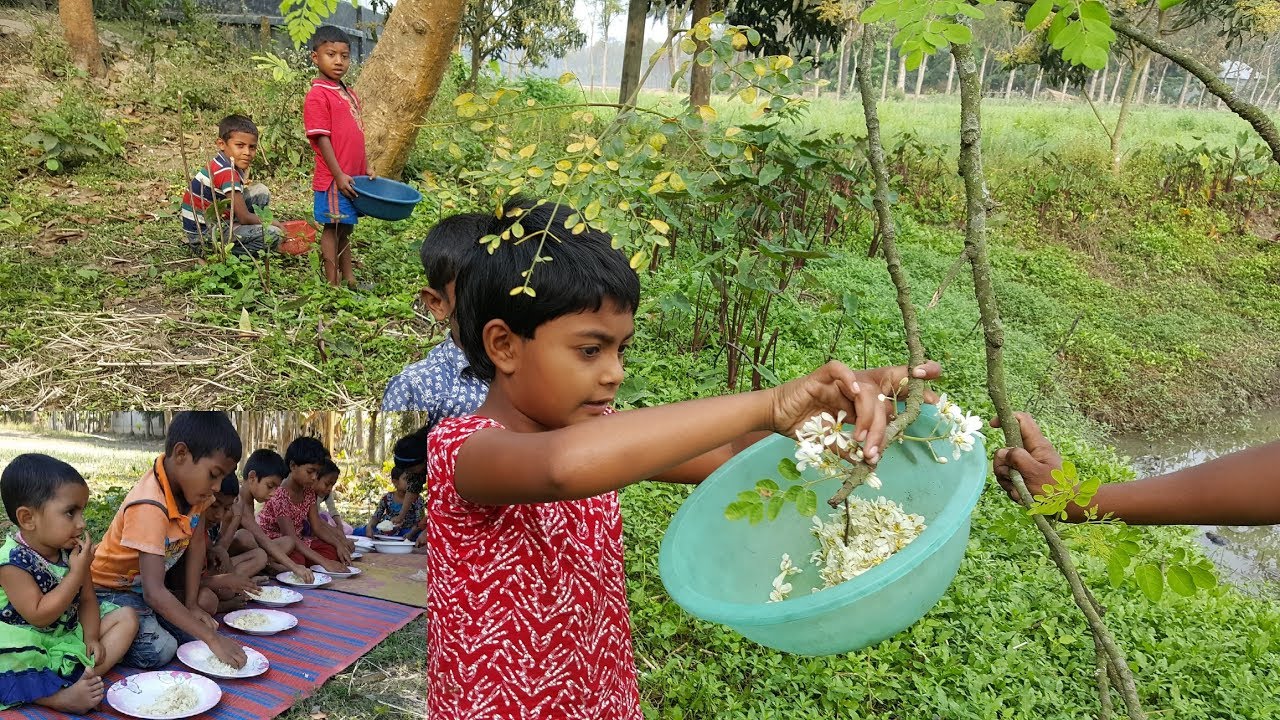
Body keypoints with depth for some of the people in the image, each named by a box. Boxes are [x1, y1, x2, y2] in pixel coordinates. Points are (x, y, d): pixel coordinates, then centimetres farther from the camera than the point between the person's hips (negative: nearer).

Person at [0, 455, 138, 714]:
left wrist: (91, 638, -8)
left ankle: (88, 676, -23)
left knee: (127, 617, -4)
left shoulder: (71, 549, -2)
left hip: (71, 632, 7)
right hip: (29, 642, -7)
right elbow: (39, 616, -26)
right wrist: (78, 572, -28)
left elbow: (87, 599, 7)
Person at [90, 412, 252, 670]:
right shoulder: (150, 507, -35)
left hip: (149, 582, 8)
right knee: (159, 650, -26)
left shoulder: (193, 485, -12)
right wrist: (212, 639, -41)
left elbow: (196, 545, -2)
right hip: (111, 588, -8)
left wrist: (192, 604, -8)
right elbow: (153, 592, -40)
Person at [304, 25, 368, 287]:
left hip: (352, 176, 8)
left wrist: (365, 167, 14)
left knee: (345, 228, 17)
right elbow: (322, 139, -15)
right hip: (334, 178, -8)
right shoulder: (317, 95, -11)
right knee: (333, 228, 1)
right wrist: (339, 175, -18)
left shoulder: (350, 94, 13)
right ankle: (333, 284, 9)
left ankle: (348, 278, 28)